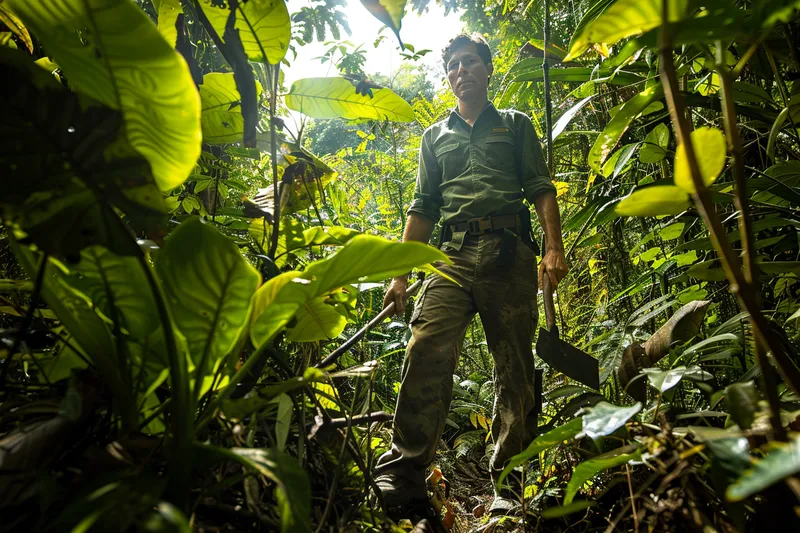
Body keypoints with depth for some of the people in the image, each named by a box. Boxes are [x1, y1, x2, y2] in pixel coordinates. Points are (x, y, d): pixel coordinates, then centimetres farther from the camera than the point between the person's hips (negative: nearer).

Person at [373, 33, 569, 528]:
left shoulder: (516, 124, 21)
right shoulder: (435, 136, 26)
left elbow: (541, 187, 10)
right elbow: (423, 208, 20)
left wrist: (554, 247, -7)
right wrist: (400, 273, 11)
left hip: (509, 251, -1)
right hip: (453, 255, 1)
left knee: (516, 368, -4)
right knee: (426, 350, -19)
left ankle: (510, 487, 4)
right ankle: (402, 479, -17)